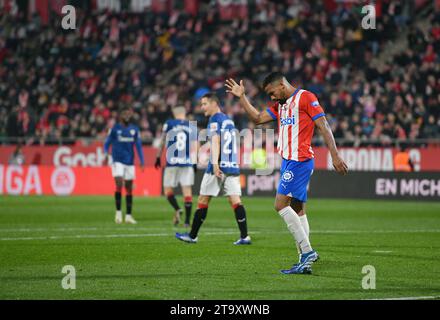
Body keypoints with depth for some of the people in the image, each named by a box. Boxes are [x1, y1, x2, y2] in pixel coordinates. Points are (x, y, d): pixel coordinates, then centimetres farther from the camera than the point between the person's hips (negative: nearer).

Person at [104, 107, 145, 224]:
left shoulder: (134, 129, 7)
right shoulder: (114, 129, -1)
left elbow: (138, 146, 8)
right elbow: (107, 143, 3)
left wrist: (142, 162, 1)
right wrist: (106, 154, -16)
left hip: (129, 162, 3)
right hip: (117, 161, -3)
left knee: (129, 188, 5)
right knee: (119, 185, -17)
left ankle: (128, 215, 10)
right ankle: (118, 212, -6)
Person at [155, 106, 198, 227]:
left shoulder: (169, 124, 2)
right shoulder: (192, 127, 6)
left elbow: (162, 143, 9)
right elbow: (194, 147, 5)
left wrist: (158, 158, 19)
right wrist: (195, 164, 10)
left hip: (172, 162, -2)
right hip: (188, 163, 2)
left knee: (168, 189, 8)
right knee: (187, 190, 1)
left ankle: (177, 209, -17)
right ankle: (187, 220, -4)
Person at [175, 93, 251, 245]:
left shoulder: (215, 119, -4)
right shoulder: (229, 120, 20)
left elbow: (216, 141, -17)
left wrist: (215, 164, -26)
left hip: (218, 167, -7)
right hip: (233, 167, 7)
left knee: (203, 201, 4)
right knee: (235, 201, -1)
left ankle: (192, 236, 11)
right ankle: (244, 236, -12)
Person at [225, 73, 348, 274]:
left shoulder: (305, 98, -6)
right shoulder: (281, 105, 20)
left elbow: (324, 127, -10)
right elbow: (258, 118, 23)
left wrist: (335, 156, -15)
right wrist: (242, 97, 17)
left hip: (299, 160, -9)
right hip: (288, 161, 9)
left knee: (281, 204, -16)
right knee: (298, 210, 7)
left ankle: (307, 251, -18)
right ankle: (305, 261, 8)